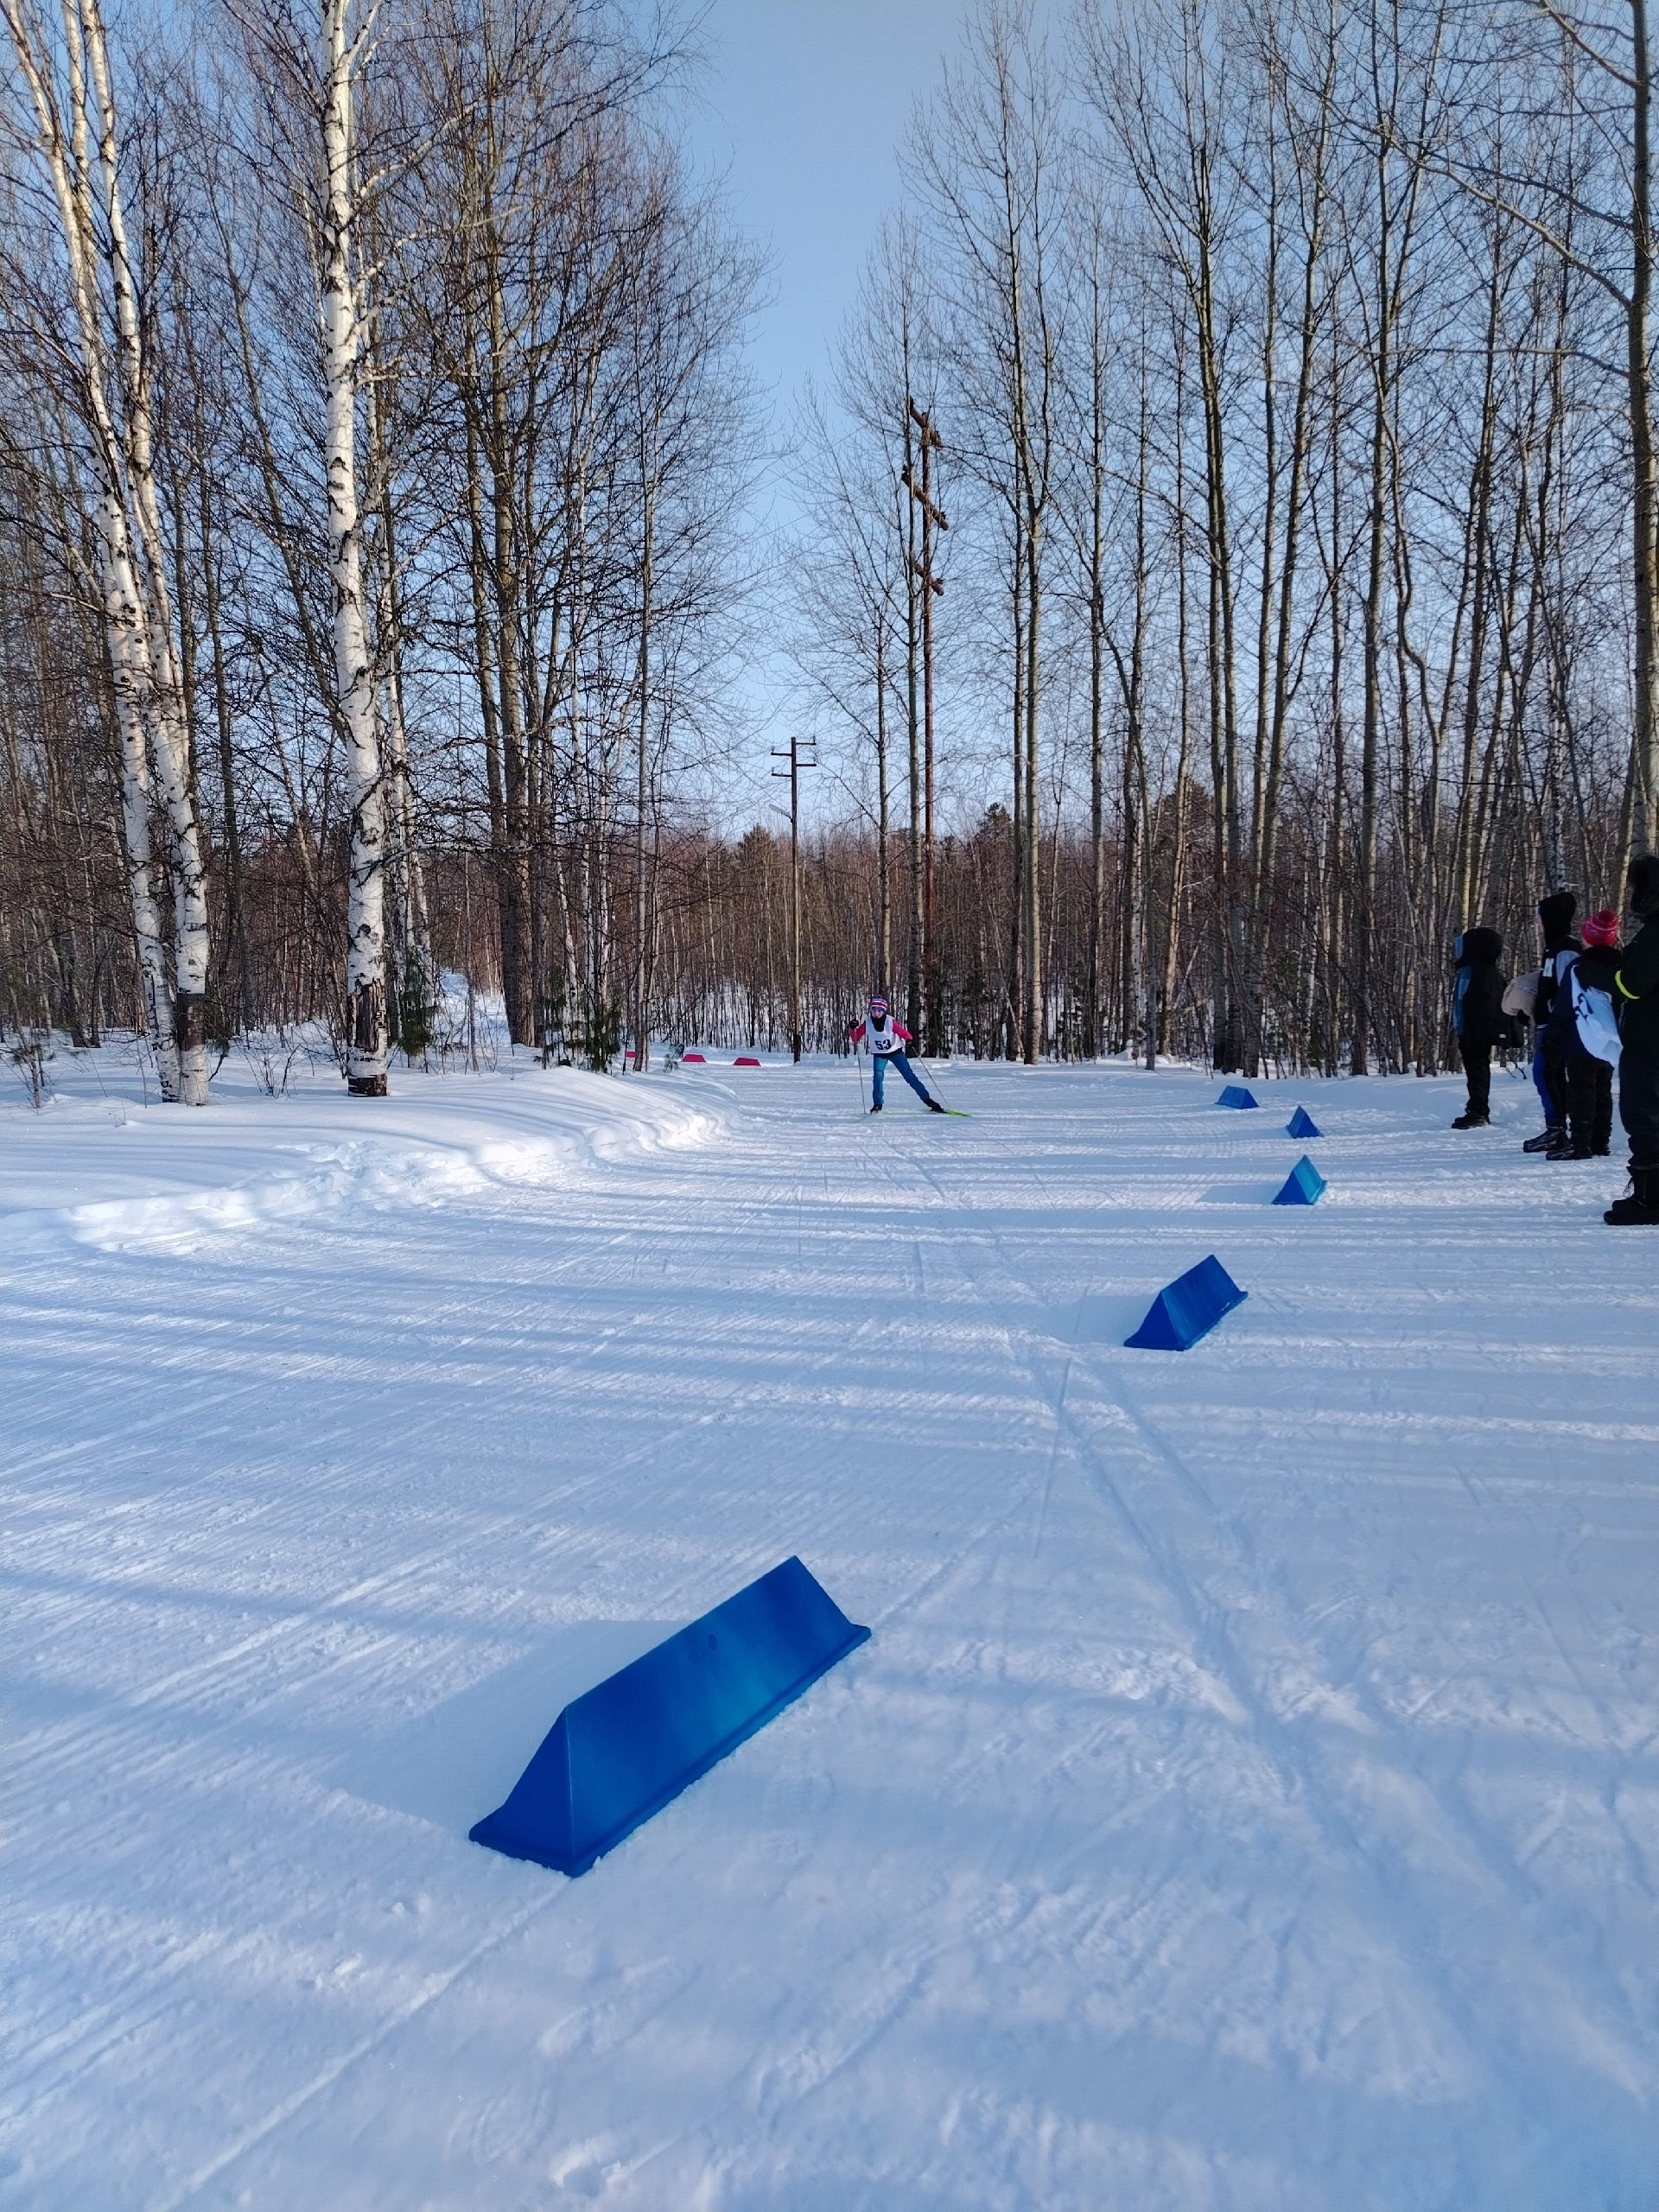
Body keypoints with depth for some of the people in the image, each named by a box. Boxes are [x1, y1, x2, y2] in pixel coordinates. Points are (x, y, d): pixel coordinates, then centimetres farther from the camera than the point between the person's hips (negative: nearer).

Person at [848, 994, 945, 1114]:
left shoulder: (890, 1022, -22)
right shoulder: (867, 1023, -16)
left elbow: (903, 1033, -20)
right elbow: (855, 1038, -11)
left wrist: (909, 1039, -41)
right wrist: (853, 1028, -31)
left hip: (896, 1052, -1)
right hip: (879, 1055, 1)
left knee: (909, 1076, -4)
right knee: (878, 1076, -20)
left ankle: (928, 1100, 1)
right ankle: (878, 1104, -6)